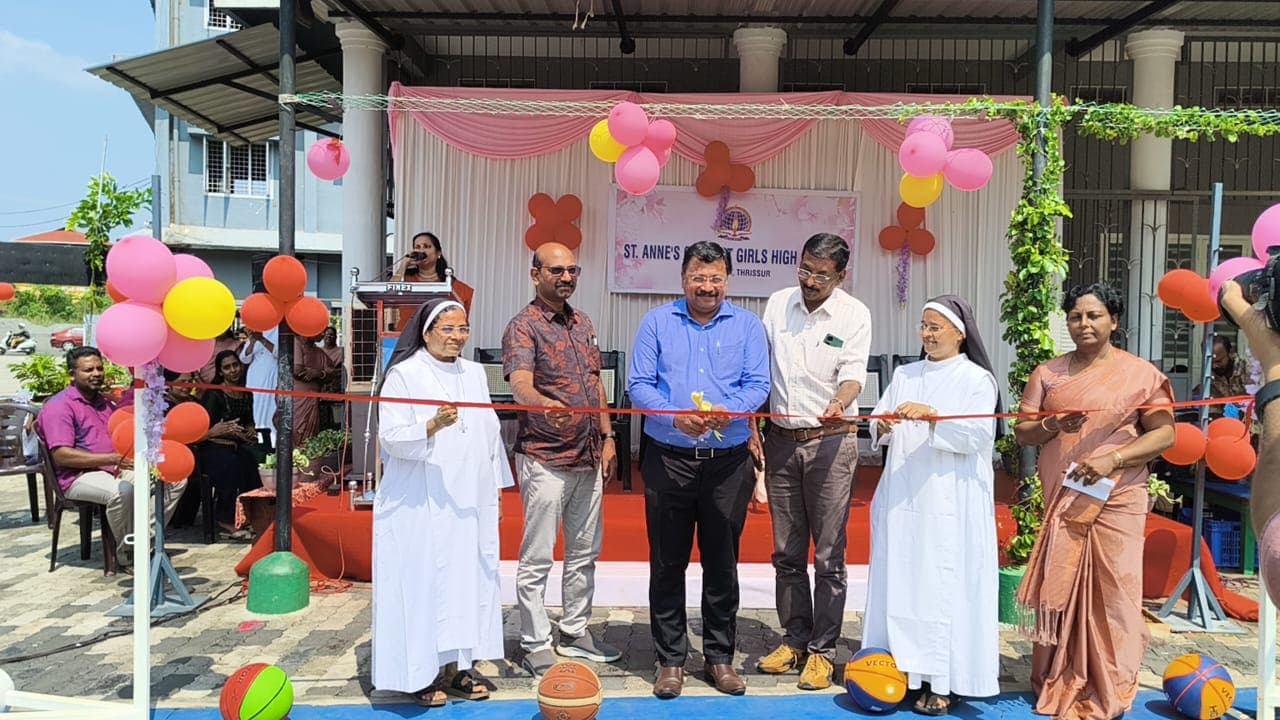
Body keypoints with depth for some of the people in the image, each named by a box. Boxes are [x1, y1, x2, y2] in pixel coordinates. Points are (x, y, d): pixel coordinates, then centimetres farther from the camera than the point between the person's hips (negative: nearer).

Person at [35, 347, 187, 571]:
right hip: (80, 476, -8)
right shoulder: (59, 406, -6)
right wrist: (112, 458, -25)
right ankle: (126, 553, -17)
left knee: (176, 479, -6)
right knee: (122, 491, -39)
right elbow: (61, 456, -18)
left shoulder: (106, 403, 21)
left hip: (118, 469, 8)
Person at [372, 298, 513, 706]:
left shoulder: (474, 373, 12)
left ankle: (459, 665, 20)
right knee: (423, 583, -1)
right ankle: (420, 673, 11)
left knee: (469, 580, 8)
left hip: (470, 503, 6)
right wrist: (432, 426, -30)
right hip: (421, 507, -6)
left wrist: (496, 486, 14)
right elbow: (391, 438, -13)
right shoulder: (403, 375, -6)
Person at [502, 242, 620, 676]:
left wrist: (607, 437, 12)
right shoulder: (523, 326, -11)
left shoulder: (583, 323, 13)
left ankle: (575, 632, 30)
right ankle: (535, 646, 14)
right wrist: (546, 404, -48)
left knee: (584, 552, 16)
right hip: (545, 460, -7)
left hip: (588, 457, 8)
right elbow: (520, 384, -27)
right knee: (537, 559, 1)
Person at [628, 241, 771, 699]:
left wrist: (728, 411, -22)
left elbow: (757, 385, -2)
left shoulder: (747, 326, 6)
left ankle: (720, 657, 24)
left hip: (728, 462, 1)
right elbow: (639, 384, -2)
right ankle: (670, 659, 19)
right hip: (668, 459, 0)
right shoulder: (657, 322, 4)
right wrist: (675, 416, -19)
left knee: (722, 564, 9)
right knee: (667, 563, 6)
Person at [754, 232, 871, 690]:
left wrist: (840, 403, -36)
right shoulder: (778, 304, 6)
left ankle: (822, 650, 12)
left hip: (830, 442, -3)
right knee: (787, 553, 11)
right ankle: (794, 639, 25)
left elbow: (853, 373, -14)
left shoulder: (854, 314, -4)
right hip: (780, 440, 4)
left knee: (828, 556, 0)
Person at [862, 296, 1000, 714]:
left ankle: (945, 681, 4)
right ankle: (904, 667, 15)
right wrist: (883, 426, -11)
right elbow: (878, 432, 11)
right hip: (902, 499, 5)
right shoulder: (904, 375, 16)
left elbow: (978, 435, -11)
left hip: (950, 503, -5)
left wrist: (932, 416, -22)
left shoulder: (977, 379, 1)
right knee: (901, 580, 5)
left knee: (945, 584, -4)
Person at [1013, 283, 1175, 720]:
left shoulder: (1140, 374, 0)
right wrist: (1053, 425, -15)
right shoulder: (1048, 373, 8)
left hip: (1115, 502, -3)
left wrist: (1112, 459, -18)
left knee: (1111, 595, 1)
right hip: (1060, 502, 3)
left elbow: (1164, 434, -5)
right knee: (1060, 591, 7)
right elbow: (1022, 432, 6)